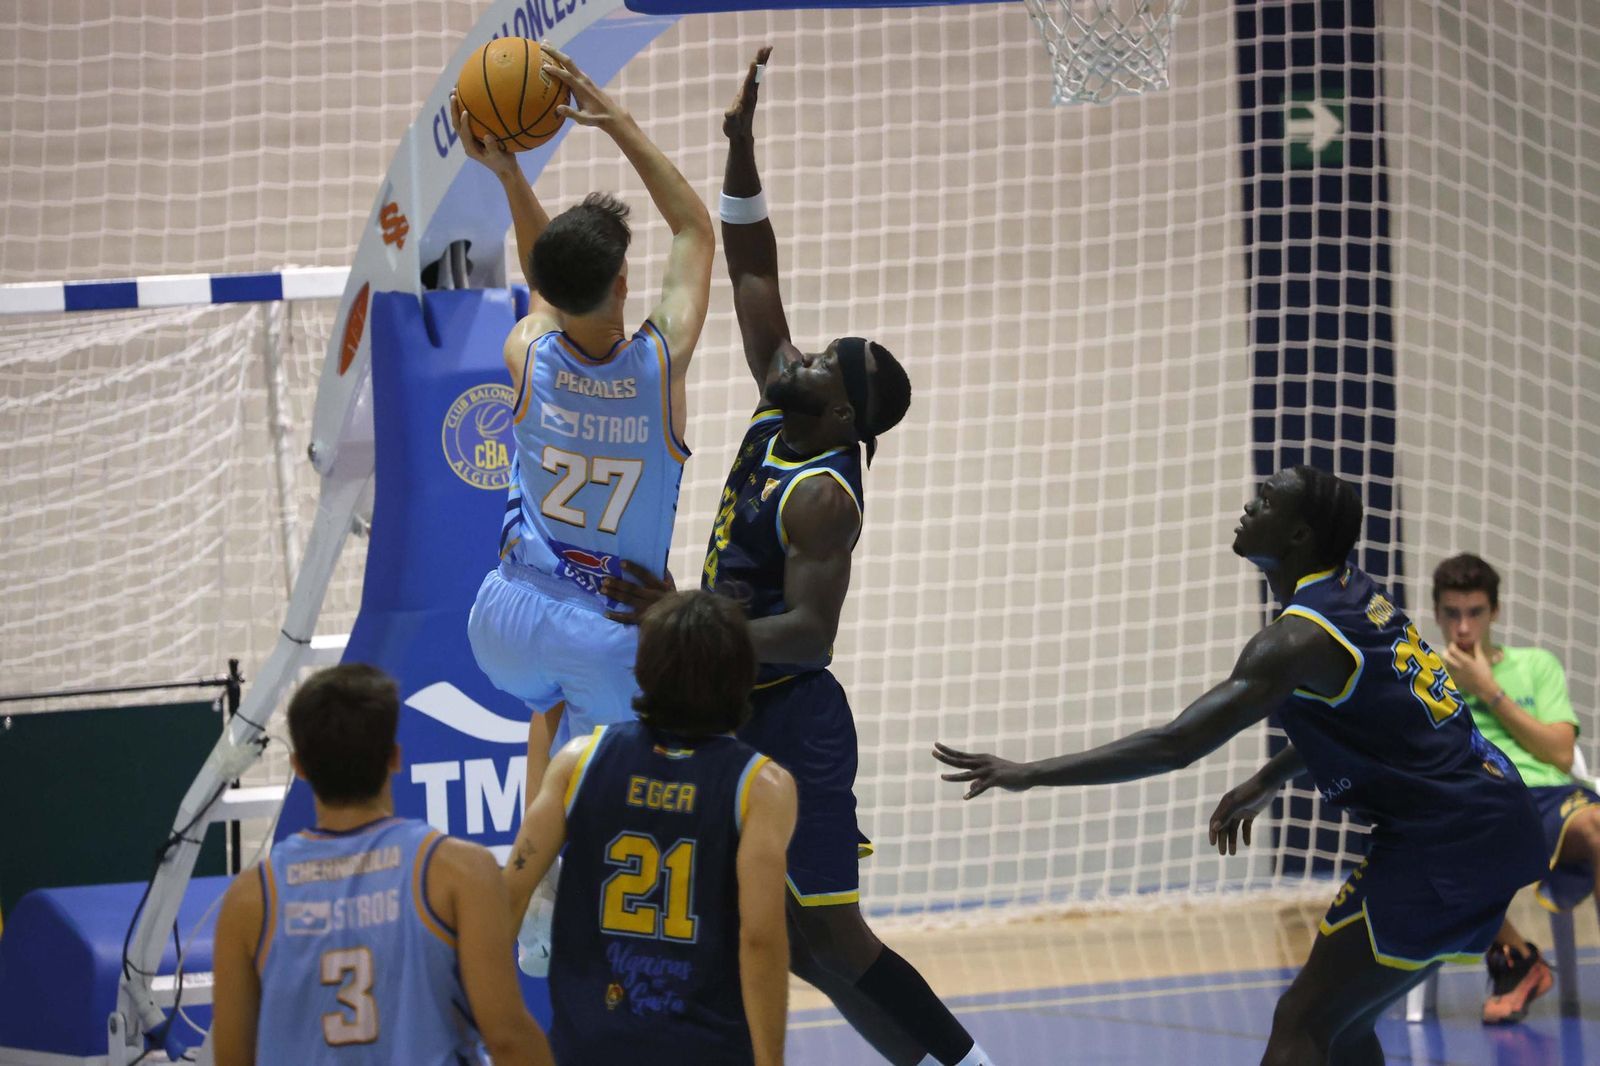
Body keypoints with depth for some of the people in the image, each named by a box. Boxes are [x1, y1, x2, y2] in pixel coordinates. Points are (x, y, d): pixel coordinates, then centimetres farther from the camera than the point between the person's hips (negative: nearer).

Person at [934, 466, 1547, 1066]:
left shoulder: (1301, 637, -17)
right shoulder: (1352, 596, 10)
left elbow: (1176, 745, -23)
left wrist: (1031, 774, -20)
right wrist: (1266, 782, 27)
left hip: (1445, 844, -9)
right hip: (1490, 818, 9)